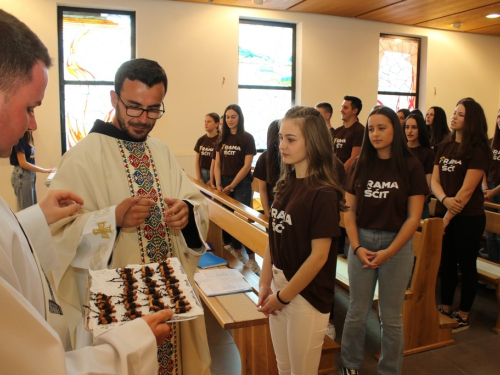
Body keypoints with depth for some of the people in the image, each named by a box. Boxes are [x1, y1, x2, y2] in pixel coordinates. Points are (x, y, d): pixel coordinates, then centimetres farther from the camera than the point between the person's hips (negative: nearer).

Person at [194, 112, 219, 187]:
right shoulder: (201, 140, 8)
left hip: (214, 173, -4)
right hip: (202, 173, 4)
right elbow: (197, 161, 10)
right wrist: (199, 178, 3)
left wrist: (212, 180, -10)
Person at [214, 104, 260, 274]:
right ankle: (235, 252, 19)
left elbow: (247, 165, -8)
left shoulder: (247, 138, -3)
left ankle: (251, 258, -4)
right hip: (224, 184, 5)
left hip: (241, 184, -5)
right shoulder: (222, 139, 10)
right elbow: (217, 164, 9)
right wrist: (218, 185, -3)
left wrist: (231, 186, -10)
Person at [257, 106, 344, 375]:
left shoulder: (323, 193, -19)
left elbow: (319, 256, -20)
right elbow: (273, 238, 6)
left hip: (307, 296, -6)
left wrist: (283, 296, -12)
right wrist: (265, 284, 1)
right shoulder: (285, 185, 2)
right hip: (279, 288, 7)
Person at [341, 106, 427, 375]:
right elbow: (349, 211, 2)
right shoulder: (360, 165, 3)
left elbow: (413, 217, -7)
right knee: (357, 313, 11)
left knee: (390, 317, 9)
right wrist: (357, 247, -10)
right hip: (361, 242, 2)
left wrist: (388, 252, -13)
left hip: (397, 245, -2)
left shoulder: (411, 167, -4)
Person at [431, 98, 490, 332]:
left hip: (468, 218, -6)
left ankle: (463, 317, 21)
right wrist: (444, 199, -17)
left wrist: (447, 218, -15)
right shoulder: (444, 147, 8)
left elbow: (467, 190, -16)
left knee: (466, 265, 7)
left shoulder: (478, 150, -11)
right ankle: (445, 309, 29)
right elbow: (434, 181, 3)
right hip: (443, 213, 6)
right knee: (446, 263, 14)